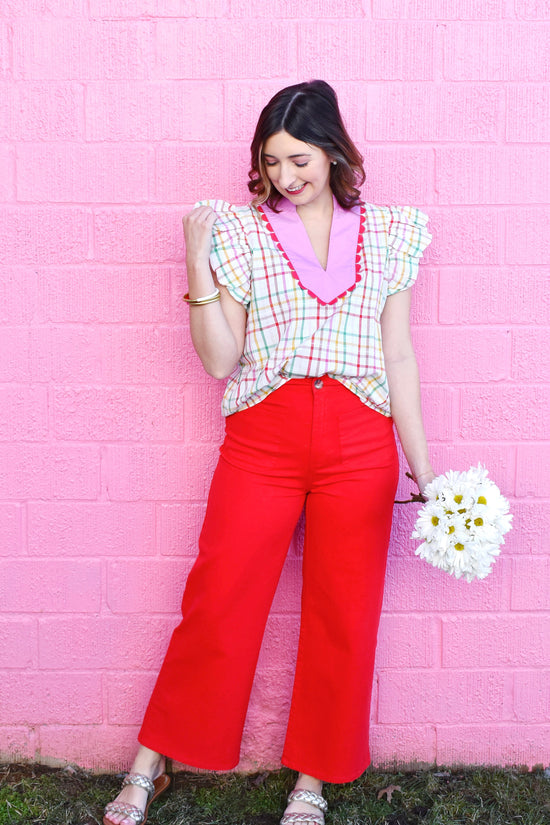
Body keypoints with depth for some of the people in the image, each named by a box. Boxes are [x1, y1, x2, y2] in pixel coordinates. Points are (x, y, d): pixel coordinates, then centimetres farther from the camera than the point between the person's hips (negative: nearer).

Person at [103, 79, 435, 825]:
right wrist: (199, 265, -10)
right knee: (217, 602, 2)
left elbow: (398, 357, 9)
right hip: (263, 438, -1)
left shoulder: (386, 234, 8)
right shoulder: (242, 232, 4)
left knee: (343, 615, 6)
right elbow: (219, 359, 0)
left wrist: (423, 468, 6)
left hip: (359, 445, 2)